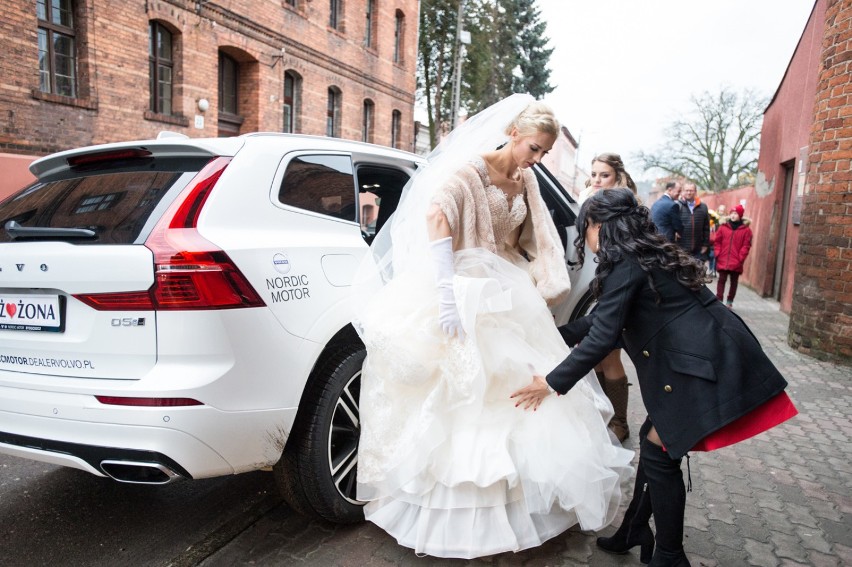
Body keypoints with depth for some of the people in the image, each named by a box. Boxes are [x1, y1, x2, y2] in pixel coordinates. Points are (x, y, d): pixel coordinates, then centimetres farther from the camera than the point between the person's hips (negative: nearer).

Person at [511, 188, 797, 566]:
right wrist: (557, 334, 29)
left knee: (658, 453, 0)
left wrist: (553, 383, -13)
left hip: (705, 365, -10)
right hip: (705, 355, 10)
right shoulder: (646, 254, 15)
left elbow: (602, 337, -20)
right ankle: (635, 533, 28)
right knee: (654, 441, 15)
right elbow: (606, 318, 22)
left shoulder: (624, 264, -15)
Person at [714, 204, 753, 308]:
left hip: (736, 262, -1)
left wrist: (740, 258, -10)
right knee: (722, 280, 0)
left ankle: (730, 301, 17)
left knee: (734, 281, 8)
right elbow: (717, 242, 8)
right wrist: (718, 254, -2)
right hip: (723, 260, 1)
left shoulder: (746, 229, 0)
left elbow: (746, 245, -3)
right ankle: (719, 300, 2)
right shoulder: (723, 227, 6)